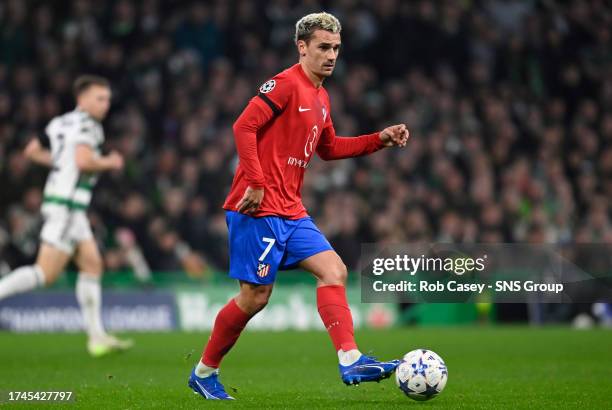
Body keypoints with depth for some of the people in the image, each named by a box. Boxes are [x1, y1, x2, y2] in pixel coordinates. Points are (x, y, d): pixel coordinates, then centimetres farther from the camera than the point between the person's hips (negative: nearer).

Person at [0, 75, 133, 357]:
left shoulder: (60, 123, 17)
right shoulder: (85, 124, -11)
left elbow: (31, 151, 23)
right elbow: (83, 161, -25)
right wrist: (109, 163, -8)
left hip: (70, 208, 10)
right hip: (66, 204, -10)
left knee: (92, 265, 9)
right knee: (46, 273, -13)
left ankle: (97, 337, 9)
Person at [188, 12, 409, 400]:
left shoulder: (321, 98, 17)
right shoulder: (286, 84, -11)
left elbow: (329, 148, 30)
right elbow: (244, 127, -19)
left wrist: (380, 139, 21)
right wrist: (256, 184, -23)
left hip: (291, 212, 9)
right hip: (258, 208, -9)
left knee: (334, 271, -5)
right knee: (256, 296, -5)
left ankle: (351, 360, -11)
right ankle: (204, 372, 10)